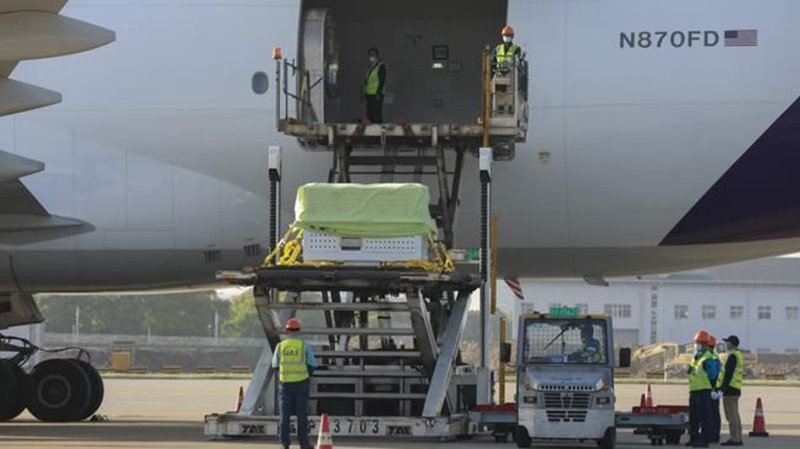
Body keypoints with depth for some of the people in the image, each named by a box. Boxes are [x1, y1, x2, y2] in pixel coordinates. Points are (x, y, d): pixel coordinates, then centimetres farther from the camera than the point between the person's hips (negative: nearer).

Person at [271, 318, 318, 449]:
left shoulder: (280, 346, 1)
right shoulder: (304, 346, -3)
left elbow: (275, 365, 7)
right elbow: (312, 364, -1)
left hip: (285, 383, 1)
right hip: (301, 382, -1)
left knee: (285, 413, 5)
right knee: (302, 414, 5)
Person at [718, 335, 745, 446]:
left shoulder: (732, 356, -14)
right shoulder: (739, 355, 18)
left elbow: (728, 374, -21)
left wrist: (722, 388, -22)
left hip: (730, 388, -10)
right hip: (736, 389, 10)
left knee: (731, 416, -9)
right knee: (735, 415, 12)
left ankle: (734, 439, -11)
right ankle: (738, 438, 14)